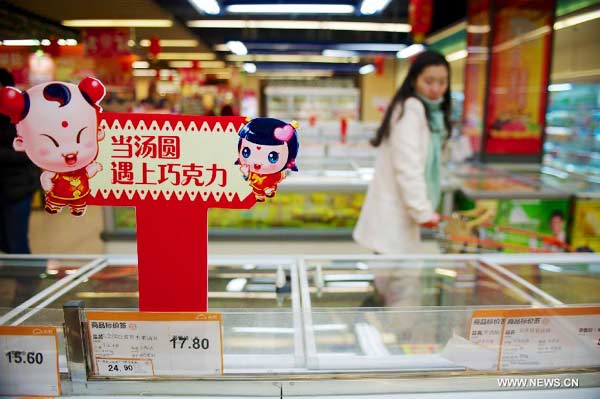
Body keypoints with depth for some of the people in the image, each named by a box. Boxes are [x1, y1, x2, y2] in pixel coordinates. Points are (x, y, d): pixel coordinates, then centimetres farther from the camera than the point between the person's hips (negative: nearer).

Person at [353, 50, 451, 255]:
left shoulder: (433, 112, 16)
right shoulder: (412, 108, -13)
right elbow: (407, 166, -20)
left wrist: (425, 208, 16)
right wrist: (422, 210, -19)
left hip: (400, 208, 9)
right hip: (393, 210, -9)